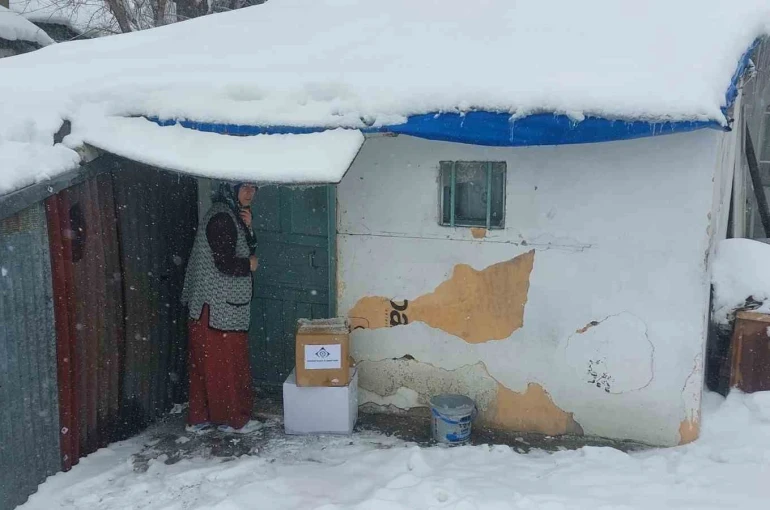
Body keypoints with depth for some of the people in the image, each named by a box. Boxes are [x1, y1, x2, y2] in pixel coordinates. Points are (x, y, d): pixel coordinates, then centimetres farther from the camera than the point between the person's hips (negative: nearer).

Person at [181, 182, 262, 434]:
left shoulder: (233, 216, 14)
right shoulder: (221, 217, -17)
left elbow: (248, 251, 15)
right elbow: (225, 264, -22)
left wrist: (248, 227, 0)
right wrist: (250, 264, -4)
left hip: (224, 304, 10)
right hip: (218, 306, -10)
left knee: (206, 362, 14)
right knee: (228, 363, 2)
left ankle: (200, 418, 23)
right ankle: (233, 418, 14)